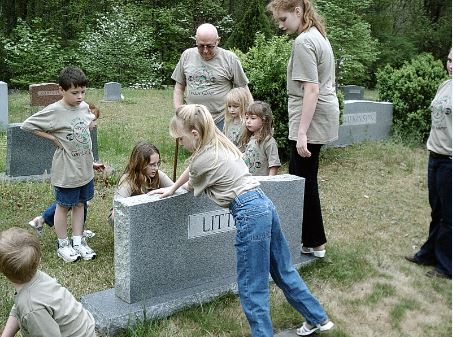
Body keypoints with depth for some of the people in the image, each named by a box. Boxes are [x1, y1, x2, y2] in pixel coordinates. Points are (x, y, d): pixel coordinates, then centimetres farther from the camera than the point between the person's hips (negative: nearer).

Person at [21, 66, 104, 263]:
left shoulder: (84, 107, 1)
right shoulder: (54, 111, -17)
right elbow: (27, 125, -14)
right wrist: (52, 138, -14)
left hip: (85, 169, 6)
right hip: (66, 171, -6)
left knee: (80, 204, 16)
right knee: (63, 206, 10)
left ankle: (78, 242, 29)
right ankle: (63, 245, 25)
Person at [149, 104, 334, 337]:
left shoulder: (203, 160, -11)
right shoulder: (220, 143, 14)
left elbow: (191, 187, 12)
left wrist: (181, 186, 34)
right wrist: (171, 189, 35)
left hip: (249, 214, -10)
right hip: (264, 204, 10)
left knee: (251, 288, 0)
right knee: (284, 271, 21)